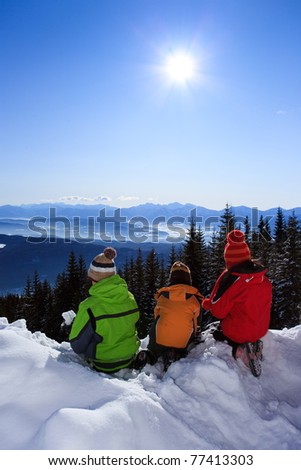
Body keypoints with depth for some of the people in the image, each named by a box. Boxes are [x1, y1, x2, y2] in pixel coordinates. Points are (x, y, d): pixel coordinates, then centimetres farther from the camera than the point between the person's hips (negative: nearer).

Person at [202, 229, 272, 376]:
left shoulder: (230, 279, -26)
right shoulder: (264, 277, -7)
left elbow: (218, 310, -19)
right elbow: (266, 304, 8)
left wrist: (207, 303, 2)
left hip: (237, 332, -6)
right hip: (261, 330, 6)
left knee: (216, 334, 24)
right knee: (222, 328, 31)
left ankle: (238, 350, -6)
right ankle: (253, 344, 4)